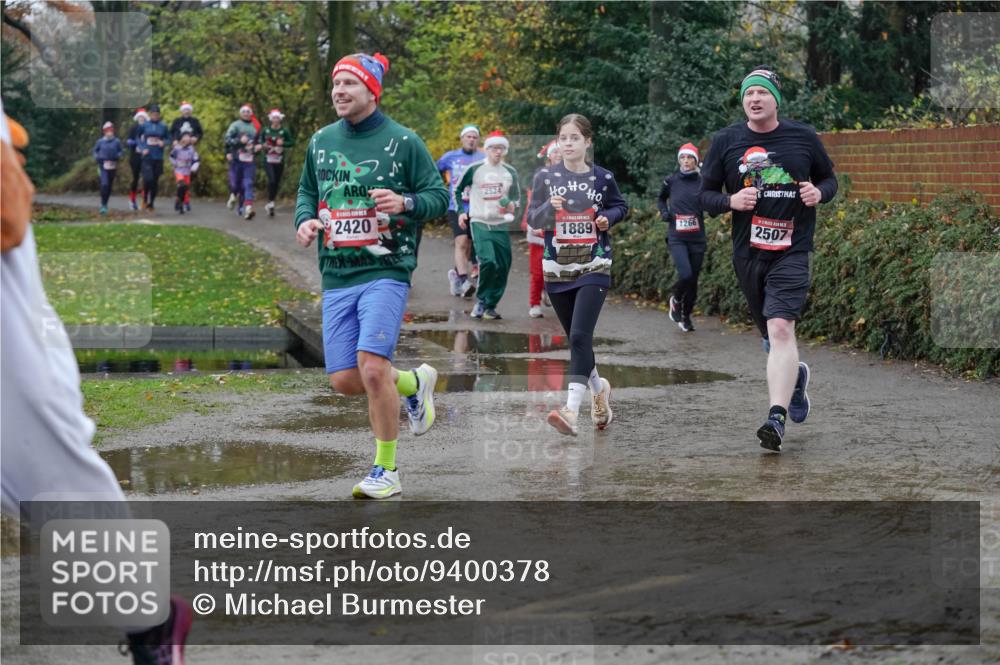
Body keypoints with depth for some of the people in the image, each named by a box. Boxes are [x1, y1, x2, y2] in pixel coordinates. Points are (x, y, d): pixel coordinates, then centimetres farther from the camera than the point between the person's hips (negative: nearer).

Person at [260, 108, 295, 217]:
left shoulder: (284, 132, 1)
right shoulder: (265, 131, 4)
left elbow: (292, 142, 1)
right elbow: (260, 141, 15)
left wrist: (282, 143, -15)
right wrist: (263, 145, -7)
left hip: (279, 160, 1)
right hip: (268, 160, -1)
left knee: (277, 182, 6)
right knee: (271, 179, -21)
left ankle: (270, 204, 19)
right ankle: (270, 202, -13)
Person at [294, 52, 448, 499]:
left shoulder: (402, 141, -2)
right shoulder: (321, 142, 11)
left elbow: (439, 197, 1)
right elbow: (307, 191, 24)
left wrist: (405, 202, -19)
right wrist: (305, 220, 3)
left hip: (385, 273, -5)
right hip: (336, 278, 5)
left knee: (372, 367, -19)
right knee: (344, 380, 1)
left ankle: (386, 470, -4)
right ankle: (415, 382, 31)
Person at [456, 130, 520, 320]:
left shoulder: (510, 172, 7)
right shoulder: (475, 169, -2)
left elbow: (516, 196, 17)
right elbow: (458, 190, 10)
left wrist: (512, 206, -5)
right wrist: (461, 213, 2)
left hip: (501, 225, 4)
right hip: (479, 222, -4)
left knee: (503, 267, -1)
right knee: (488, 261, -22)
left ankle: (490, 306, 13)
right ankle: (481, 301, -3)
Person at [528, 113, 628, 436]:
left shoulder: (602, 178, 1)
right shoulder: (545, 177, 2)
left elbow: (621, 206, 17)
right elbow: (533, 220, -1)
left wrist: (607, 217, -4)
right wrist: (550, 207, -21)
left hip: (594, 267, -3)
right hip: (557, 268, 3)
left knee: (580, 336, -17)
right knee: (575, 338, 12)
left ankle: (571, 411, -25)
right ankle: (598, 387, 38)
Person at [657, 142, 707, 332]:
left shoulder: (702, 182, 0)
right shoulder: (671, 181, 1)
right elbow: (661, 199, 20)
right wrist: (664, 212, 3)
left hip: (697, 238, 1)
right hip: (677, 237, -1)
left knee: (693, 280, 7)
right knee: (685, 275, -19)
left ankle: (686, 315, 27)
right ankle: (675, 299, 12)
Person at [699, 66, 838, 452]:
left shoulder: (803, 138, 2)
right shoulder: (726, 142, 3)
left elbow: (829, 178, 15)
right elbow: (705, 194, 8)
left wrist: (819, 193, -9)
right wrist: (731, 201, -13)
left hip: (792, 250, -3)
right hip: (747, 252, 3)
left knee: (780, 327, -20)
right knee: (770, 332, 14)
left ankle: (777, 418, -26)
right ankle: (795, 375, 48)